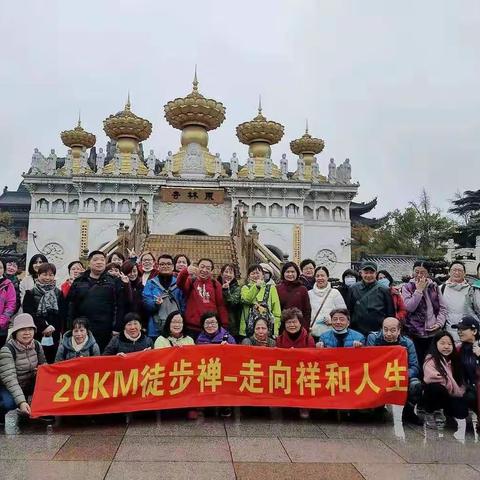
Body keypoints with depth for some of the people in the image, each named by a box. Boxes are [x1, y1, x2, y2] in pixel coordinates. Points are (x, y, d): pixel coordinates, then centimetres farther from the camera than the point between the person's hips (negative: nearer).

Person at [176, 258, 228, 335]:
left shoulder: (215, 284, 9)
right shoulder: (190, 281, 5)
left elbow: (221, 305, 8)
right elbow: (180, 283, -17)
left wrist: (224, 325, 0)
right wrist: (186, 271, -39)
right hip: (192, 327, -1)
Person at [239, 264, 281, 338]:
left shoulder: (271, 288, 8)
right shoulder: (245, 288, 11)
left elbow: (277, 312, 4)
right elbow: (245, 299, -12)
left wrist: (276, 330, -4)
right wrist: (256, 286, -15)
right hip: (249, 327, 0)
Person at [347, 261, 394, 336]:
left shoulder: (383, 290, -1)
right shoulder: (353, 289, 3)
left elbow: (390, 313, 4)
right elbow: (348, 311, 8)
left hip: (379, 332, -1)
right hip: (358, 332, 1)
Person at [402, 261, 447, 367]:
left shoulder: (434, 287, 11)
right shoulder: (407, 287, 3)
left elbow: (442, 308, 14)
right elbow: (409, 307, -11)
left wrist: (439, 323, -1)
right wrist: (419, 290, -10)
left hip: (433, 333, 3)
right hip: (415, 332, -3)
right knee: (418, 363, -2)